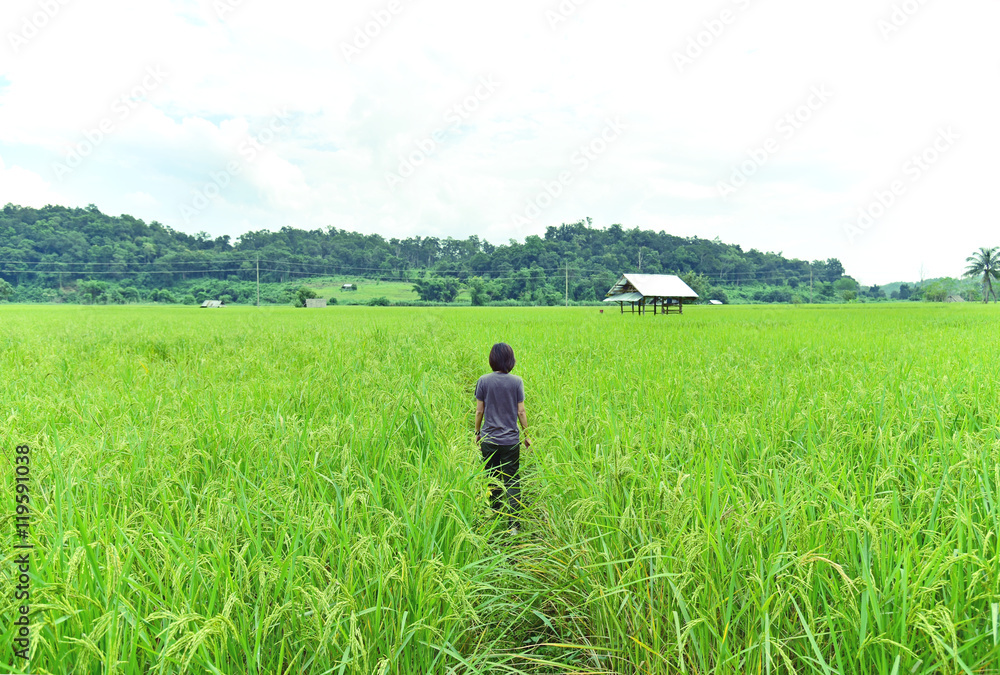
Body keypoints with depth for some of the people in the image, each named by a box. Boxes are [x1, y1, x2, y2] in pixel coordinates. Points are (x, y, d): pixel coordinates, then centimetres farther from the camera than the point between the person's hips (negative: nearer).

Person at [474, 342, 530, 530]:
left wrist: (477, 433, 12)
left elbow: (479, 411, -2)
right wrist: (526, 435, 7)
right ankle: (513, 523, -3)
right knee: (511, 481, 5)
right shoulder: (516, 382, -7)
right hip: (511, 440, -1)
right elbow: (521, 412, -5)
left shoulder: (483, 381, -5)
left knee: (491, 478, 16)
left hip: (488, 439, 1)